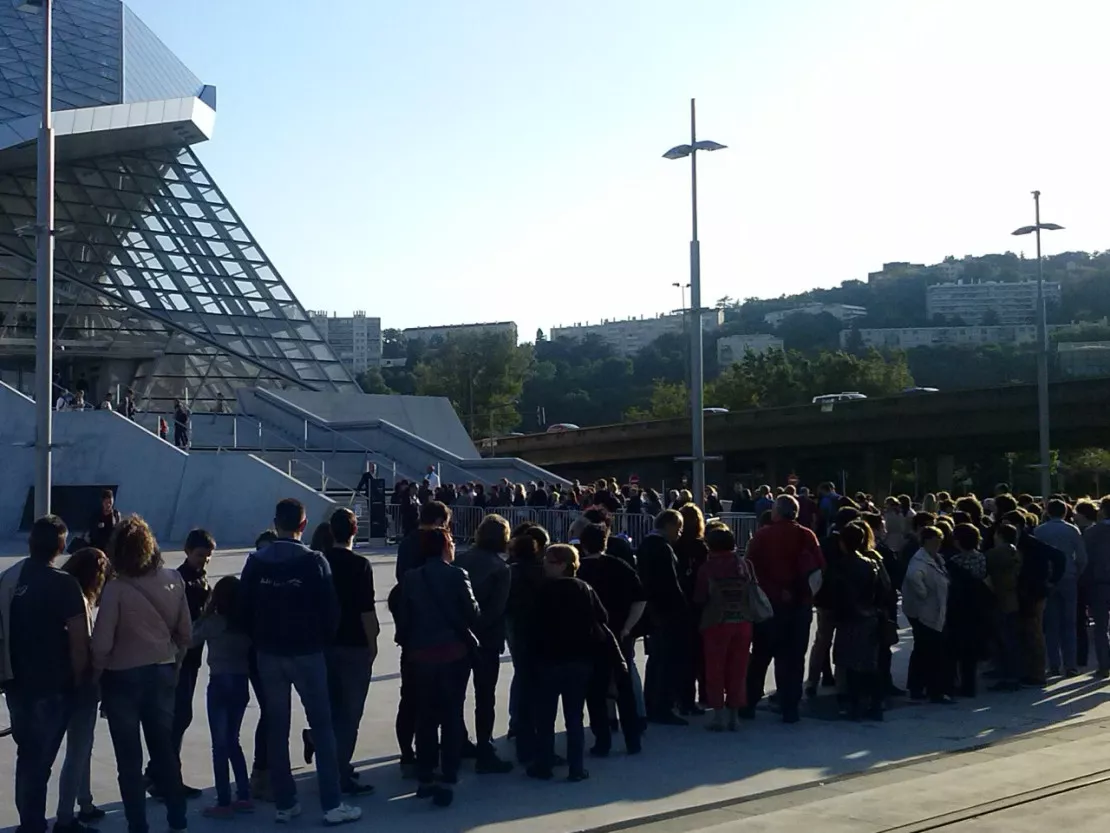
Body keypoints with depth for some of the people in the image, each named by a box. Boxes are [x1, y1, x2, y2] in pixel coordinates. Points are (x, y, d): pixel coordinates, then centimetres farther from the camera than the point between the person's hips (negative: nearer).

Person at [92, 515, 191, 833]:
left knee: (129, 757, 8)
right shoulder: (173, 580, -5)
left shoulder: (116, 589, -19)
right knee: (164, 748, 18)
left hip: (123, 678, -4)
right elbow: (185, 633, 2)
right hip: (162, 673, 4)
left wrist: (96, 672, -1)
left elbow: (102, 643, -18)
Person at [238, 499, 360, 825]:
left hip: (269, 654, 3)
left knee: (276, 728, 11)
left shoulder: (255, 562, -1)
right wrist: (323, 640, 7)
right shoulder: (314, 561, -11)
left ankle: (284, 803, 14)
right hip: (307, 653, -3)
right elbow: (330, 610, -10)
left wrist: (260, 643, 13)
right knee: (321, 726, 3)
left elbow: (244, 610, 1)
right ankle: (332, 804, 1)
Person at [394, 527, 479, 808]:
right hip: (454, 652, -3)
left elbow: (402, 618, 1)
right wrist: (468, 635, 13)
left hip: (420, 654, 3)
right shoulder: (457, 575, -9)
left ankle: (424, 778, 17)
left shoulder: (409, 578, 0)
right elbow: (473, 613, -8)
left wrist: (406, 644, 14)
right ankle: (447, 780, 1)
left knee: (425, 716, 13)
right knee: (451, 716, 4)